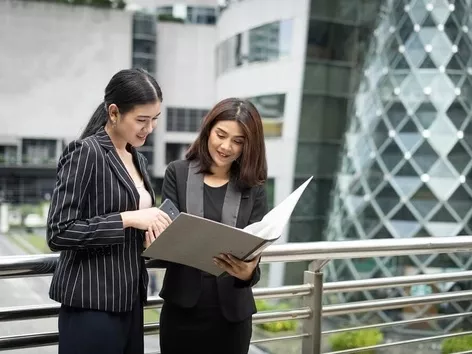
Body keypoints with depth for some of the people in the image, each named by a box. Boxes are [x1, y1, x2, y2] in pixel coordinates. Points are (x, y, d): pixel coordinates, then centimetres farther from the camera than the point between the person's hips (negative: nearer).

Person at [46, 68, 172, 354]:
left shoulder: (138, 159, 12)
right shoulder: (86, 153, -13)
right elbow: (59, 233, -18)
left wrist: (149, 230, -1)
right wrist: (127, 219, -21)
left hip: (129, 298, 8)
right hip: (93, 301, -8)